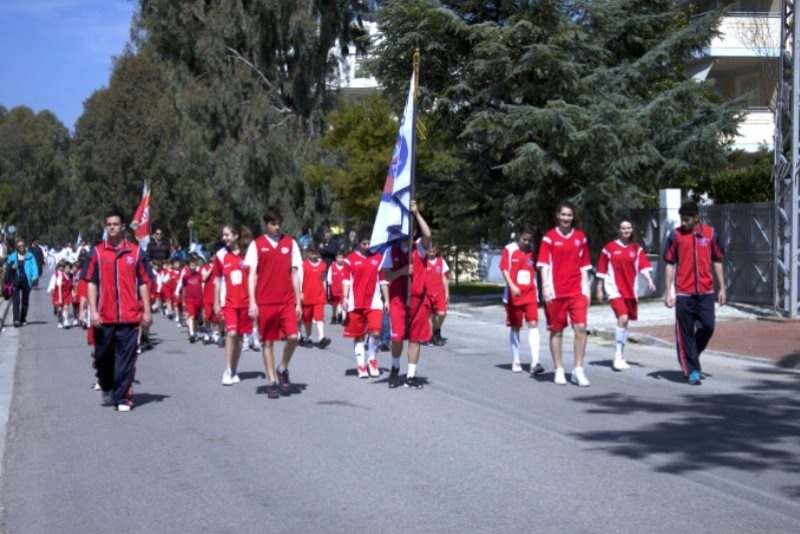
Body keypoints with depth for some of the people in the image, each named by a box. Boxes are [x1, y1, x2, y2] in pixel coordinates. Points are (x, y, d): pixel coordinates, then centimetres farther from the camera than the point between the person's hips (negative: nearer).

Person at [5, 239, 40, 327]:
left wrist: (34, 276, -21)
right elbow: (7, 267, 10)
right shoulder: (12, 256, 6)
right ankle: (16, 320, -15)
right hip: (15, 281, -1)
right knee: (16, 300, -10)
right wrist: (11, 267, -14)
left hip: (26, 280, 1)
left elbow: (33, 267, -5)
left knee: (25, 301, 9)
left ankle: (23, 319, 20)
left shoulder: (30, 256, 3)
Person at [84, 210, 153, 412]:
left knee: (126, 358, -1)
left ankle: (122, 397, 5)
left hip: (129, 316, -1)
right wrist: (93, 311, -5)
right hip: (104, 317, 1)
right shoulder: (97, 252, 5)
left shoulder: (136, 252, 5)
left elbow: (143, 283, 7)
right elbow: (91, 283, 3)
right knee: (103, 356, 10)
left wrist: (147, 311, 3)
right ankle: (106, 388, 34)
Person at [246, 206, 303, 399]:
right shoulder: (256, 245, 3)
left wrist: (298, 302, 6)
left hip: (287, 301, 1)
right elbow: (252, 274, 1)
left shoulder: (290, 243, 7)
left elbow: (295, 273, 9)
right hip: (265, 302, -1)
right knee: (268, 341, 3)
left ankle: (283, 370, 15)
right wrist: (252, 302, -8)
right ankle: (272, 381, 12)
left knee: (292, 337, -11)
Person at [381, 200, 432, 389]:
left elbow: (427, 235, -22)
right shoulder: (392, 250, 3)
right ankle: (395, 368, 18)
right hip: (398, 299, 0)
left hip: (418, 298, 0)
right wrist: (402, 271, -17)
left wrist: (416, 214, -22)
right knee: (397, 336, -9)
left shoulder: (420, 247, 1)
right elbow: (386, 276, 1)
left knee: (415, 338, 4)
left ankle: (411, 375, 13)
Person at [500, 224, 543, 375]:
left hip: (530, 294, 2)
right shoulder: (509, 249, -4)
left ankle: (535, 362, -18)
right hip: (514, 294, -2)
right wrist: (512, 286, -24)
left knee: (533, 324, -11)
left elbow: (536, 271, 13)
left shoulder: (533, 251, 6)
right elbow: (504, 269, -9)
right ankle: (515, 361, 19)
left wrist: (537, 291, 11)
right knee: (515, 327, 8)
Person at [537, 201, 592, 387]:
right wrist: (546, 287, -13)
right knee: (557, 330, 5)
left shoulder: (580, 237, 9)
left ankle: (578, 370, -1)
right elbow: (544, 265, -3)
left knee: (581, 327, -9)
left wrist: (586, 287, 10)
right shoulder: (549, 237, 0)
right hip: (556, 291, -2)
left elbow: (584, 266, 14)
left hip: (577, 291, 2)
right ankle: (559, 370, 15)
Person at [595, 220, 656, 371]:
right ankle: (618, 357, -16)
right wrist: (599, 289, 5)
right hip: (615, 289, -4)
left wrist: (649, 280, -19)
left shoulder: (637, 248, 8)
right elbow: (602, 270, 4)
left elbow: (643, 266, -3)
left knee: (625, 321, 10)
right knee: (622, 318, -21)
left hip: (631, 290, 4)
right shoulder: (610, 247, 0)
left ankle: (621, 356, 23)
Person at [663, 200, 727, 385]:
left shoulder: (711, 233, 5)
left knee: (708, 327, -1)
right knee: (685, 332, 0)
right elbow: (670, 264, 2)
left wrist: (722, 287, 8)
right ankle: (692, 370, 8)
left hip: (706, 291, 2)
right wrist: (668, 292, -3)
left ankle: (690, 358, 23)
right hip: (683, 293, -2)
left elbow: (717, 261, 12)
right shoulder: (675, 235, 0)